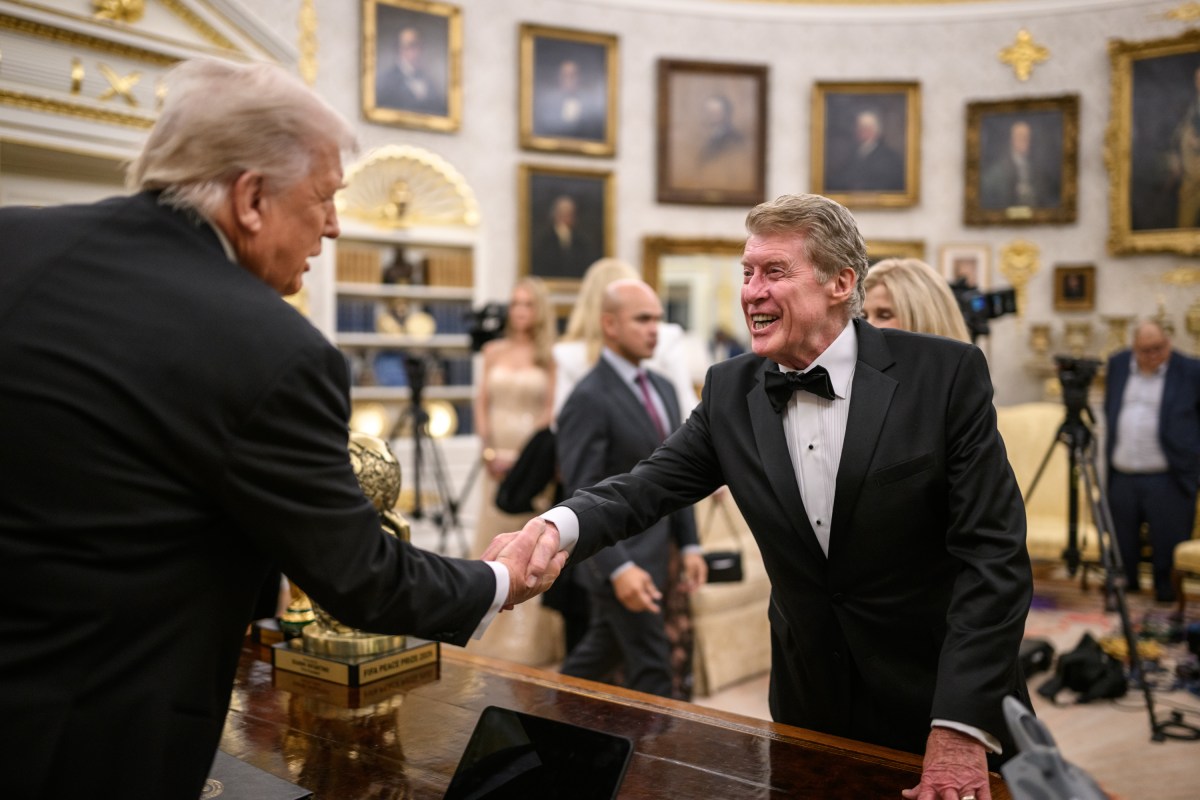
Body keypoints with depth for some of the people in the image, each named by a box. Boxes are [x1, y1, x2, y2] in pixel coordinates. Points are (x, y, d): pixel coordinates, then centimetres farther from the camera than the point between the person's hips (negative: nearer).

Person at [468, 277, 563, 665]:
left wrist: (519, 455, -11)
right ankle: (492, 633, 17)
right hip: (497, 456, 4)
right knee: (494, 537, 6)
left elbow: (550, 413, -5)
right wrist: (489, 450, -3)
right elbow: (482, 404, 9)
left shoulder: (549, 357, 0)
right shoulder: (494, 351, 10)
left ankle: (530, 638, 7)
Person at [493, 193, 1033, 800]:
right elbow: (648, 487, -6)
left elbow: (994, 553, -16)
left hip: (943, 704, -3)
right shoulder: (731, 390, -3)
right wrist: (553, 528, -28)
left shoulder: (946, 373, -15)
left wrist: (962, 727, -22)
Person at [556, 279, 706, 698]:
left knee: (598, 656, 20)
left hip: (652, 553, 8)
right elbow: (582, 496, -21)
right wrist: (619, 567, -26)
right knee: (651, 669, 3)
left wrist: (689, 544, 10)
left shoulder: (662, 388, 10)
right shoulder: (589, 400, -17)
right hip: (619, 558, -8)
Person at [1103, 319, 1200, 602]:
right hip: (1122, 475, 4)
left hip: (1168, 478, -3)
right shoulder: (1117, 364, 9)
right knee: (1122, 537, 9)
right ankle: (1125, 579, 24)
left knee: (1168, 537, 0)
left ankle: (1166, 586, 15)